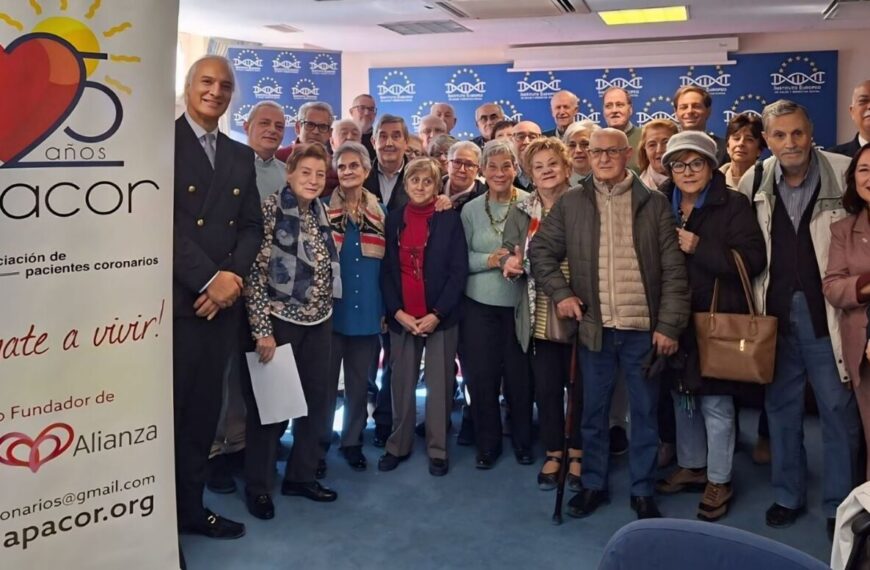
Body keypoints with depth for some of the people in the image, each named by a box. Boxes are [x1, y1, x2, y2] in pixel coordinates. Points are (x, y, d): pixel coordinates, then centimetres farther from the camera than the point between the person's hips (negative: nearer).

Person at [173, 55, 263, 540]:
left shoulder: (241, 156, 16)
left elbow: (252, 226, 11)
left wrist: (232, 276, -6)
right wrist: (208, 278, -16)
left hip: (222, 300, 6)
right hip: (172, 299, -5)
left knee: (204, 410, 12)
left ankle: (190, 506, 26)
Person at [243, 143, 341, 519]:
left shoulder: (320, 212, 9)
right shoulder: (270, 210, -11)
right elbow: (255, 273, -14)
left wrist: (326, 311, 12)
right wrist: (262, 329, -17)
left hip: (319, 321, 7)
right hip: (279, 320, -6)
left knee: (319, 399, 11)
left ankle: (301, 475, 28)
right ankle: (258, 486, 19)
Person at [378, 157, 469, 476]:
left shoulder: (449, 219, 0)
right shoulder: (393, 219, 7)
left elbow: (459, 271, -4)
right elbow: (385, 271, 5)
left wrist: (437, 314, -11)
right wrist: (397, 312, -7)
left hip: (441, 317, -2)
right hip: (401, 317, 2)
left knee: (439, 385, 3)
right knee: (402, 385, 7)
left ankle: (437, 450, 13)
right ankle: (398, 445, 19)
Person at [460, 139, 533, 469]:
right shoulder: (470, 210, 3)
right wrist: (489, 260, -13)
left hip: (519, 303, -2)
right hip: (479, 304, 2)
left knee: (519, 374, 5)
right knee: (481, 375, 6)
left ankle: (522, 441, 27)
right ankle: (488, 443, 25)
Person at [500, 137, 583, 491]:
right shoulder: (520, 212, 6)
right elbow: (508, 253, 8)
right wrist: (509, 263, -16)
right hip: (539, 318, 2)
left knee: (580, 387, 9)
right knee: (546, 388, 10)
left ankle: (576, 454, 27)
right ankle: (553, 453, 28)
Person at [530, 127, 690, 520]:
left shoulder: (654, 203, 1)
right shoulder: (571, 203, 4)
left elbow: (674, 269, -1)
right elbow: (541, 250, 10)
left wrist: (669, 325, -8)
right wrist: (560, 293, -4)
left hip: (644, 327, -1)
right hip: (594, 326, 1)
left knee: (645, 413, 9)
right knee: (593, 412, 12)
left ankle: (642, 491, 24)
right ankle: (593, 485, 28)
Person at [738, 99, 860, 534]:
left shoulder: (844, 173, -8)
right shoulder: (753, 182, 1)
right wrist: (754, 304, 6)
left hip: (827, 310, -3)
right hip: (776, 311, 3)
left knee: (838, 408, 6)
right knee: (781, 407, 13)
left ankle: (840, 505, 22)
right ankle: (788, 495, 29)